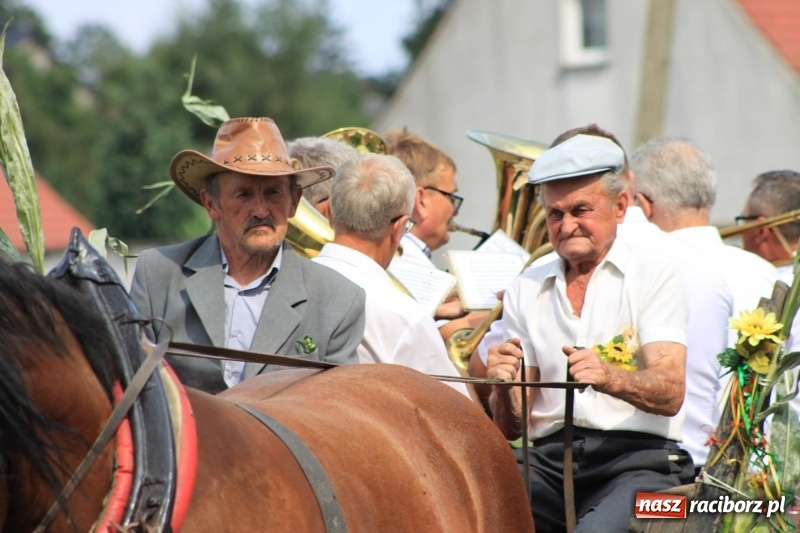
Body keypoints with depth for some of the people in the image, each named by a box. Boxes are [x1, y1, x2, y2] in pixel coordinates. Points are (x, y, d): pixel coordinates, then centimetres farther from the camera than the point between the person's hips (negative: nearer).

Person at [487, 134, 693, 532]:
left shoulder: (653, 277, 6)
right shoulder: (525, 291, 17)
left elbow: (670, 395, -8)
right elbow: (510, 428, 12)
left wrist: (608, 377, -28)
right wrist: (504, 387, -11)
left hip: (636, 457, -3)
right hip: (547, 457, 3)